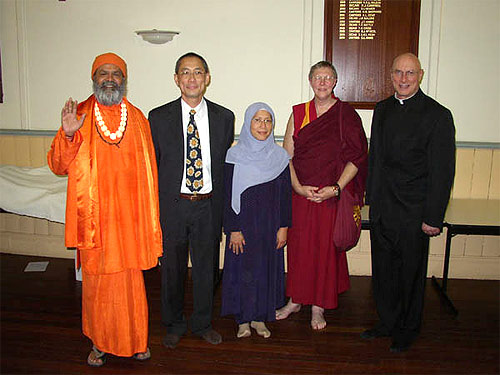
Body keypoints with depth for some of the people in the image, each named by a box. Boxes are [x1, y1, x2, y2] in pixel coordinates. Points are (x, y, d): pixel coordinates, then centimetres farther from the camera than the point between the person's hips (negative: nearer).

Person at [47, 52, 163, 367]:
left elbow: (148, 171, 9)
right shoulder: (79, 115, 3)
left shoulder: (137, 118, 8)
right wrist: (68, 134, -19)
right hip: (94, 217, -1)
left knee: (132, 281, 8)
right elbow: (58, 166, -1)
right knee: (97, 282, 8)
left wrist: (150, 219, 5)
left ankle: (135, 339, 27)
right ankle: (100, 342, 27)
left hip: (129, 217, 1)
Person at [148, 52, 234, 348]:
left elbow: (228, 165, 5)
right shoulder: (159, 118, -2)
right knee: (172, 268, 13)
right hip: (171, 205, -1)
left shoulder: (225, 118, 2)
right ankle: (175, 324, 34)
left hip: (208, 205, 1)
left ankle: (203, 323, 34)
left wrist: (225, 211, 3)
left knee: (206, 267, 13)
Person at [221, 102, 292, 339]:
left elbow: (285, 194, 3)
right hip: (243, 223, -2)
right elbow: (229, 196, -6)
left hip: (270, 225, 2)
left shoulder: (279, 156, 0)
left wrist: (283, 227, -1)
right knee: (242, 269, 6)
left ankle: (260, 317, 26)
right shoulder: (235, 156, -7)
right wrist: (233, 229, -9)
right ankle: (243, 319, 22)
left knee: (267, 269, 10)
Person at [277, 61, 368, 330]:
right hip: (301, 193, 2)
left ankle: (319, 306, 22)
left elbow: (356, 158, -5)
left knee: (326, 247, 5)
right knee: (298, 245, 9)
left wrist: (336, 188, -15)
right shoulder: (299, 113, 6)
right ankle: (296, 300, 28)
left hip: (333, 195, -2)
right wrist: (298, 186, -10)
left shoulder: (347, 115, -2)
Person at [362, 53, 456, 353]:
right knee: (383, 270, 15)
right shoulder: (382, 110, 9)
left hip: (413, 213, -5)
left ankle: (408, 330, 30)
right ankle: (387, 322, 35)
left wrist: (433, 217, -14)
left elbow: (443, 171, -12)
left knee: (411, 273, 10)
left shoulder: (438, 115, -10)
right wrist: (371, 196, 13)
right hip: (382, 210, 6)